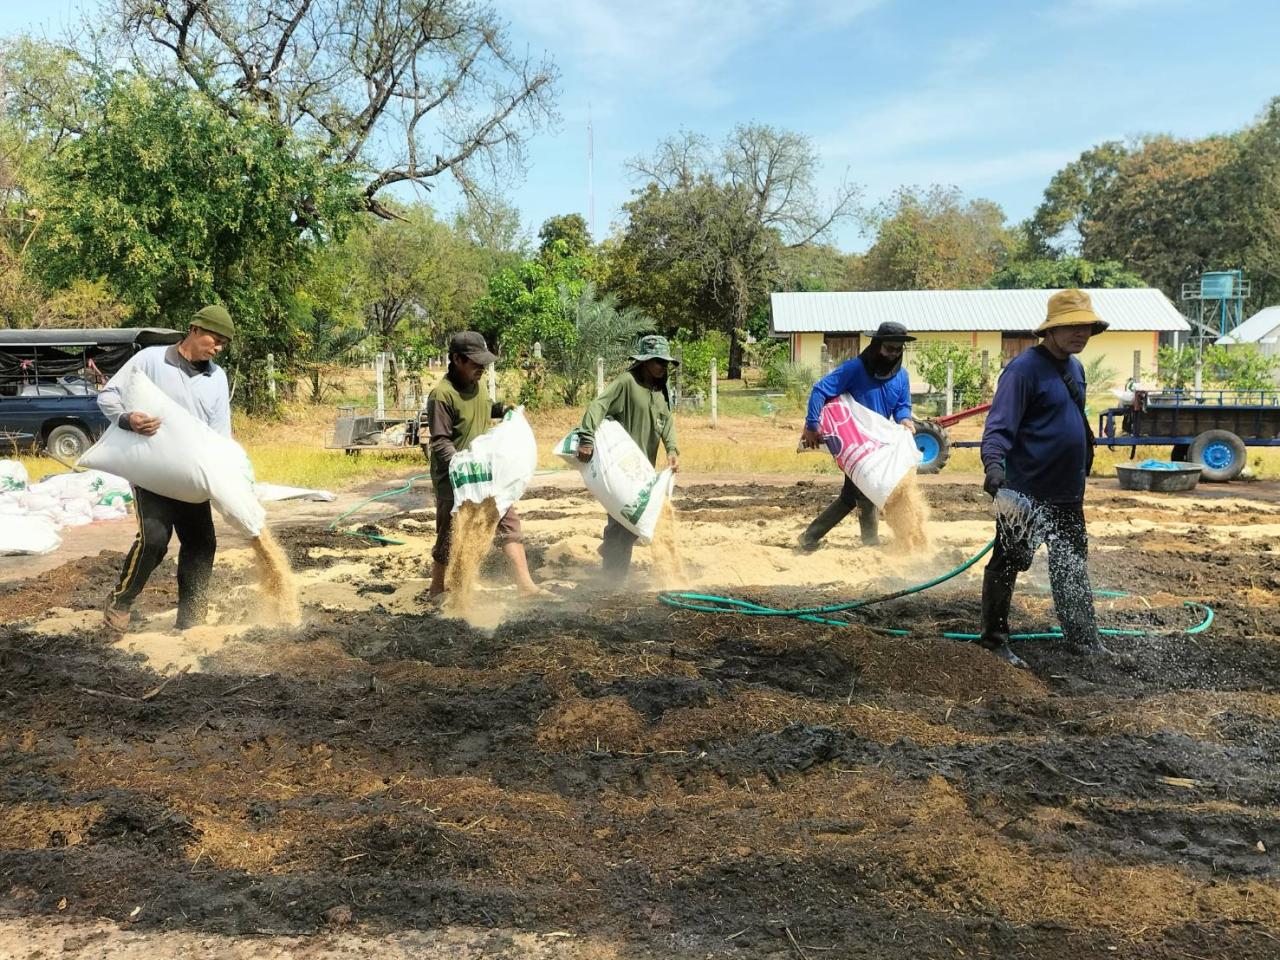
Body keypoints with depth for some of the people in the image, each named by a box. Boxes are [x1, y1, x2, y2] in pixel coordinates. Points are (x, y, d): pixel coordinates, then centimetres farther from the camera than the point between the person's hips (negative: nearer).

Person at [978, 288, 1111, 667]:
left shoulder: (1074, 367, 12)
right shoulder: (1024, 369, -16)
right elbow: (999, 424, -24)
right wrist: (994, 464, -40)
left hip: (1068, 493, 9)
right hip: (1026, 492, -9)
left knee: (1072, 568, 18)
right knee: (1007, 564, 2)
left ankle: (1084, 640, 31)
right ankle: (994, 641, 13)